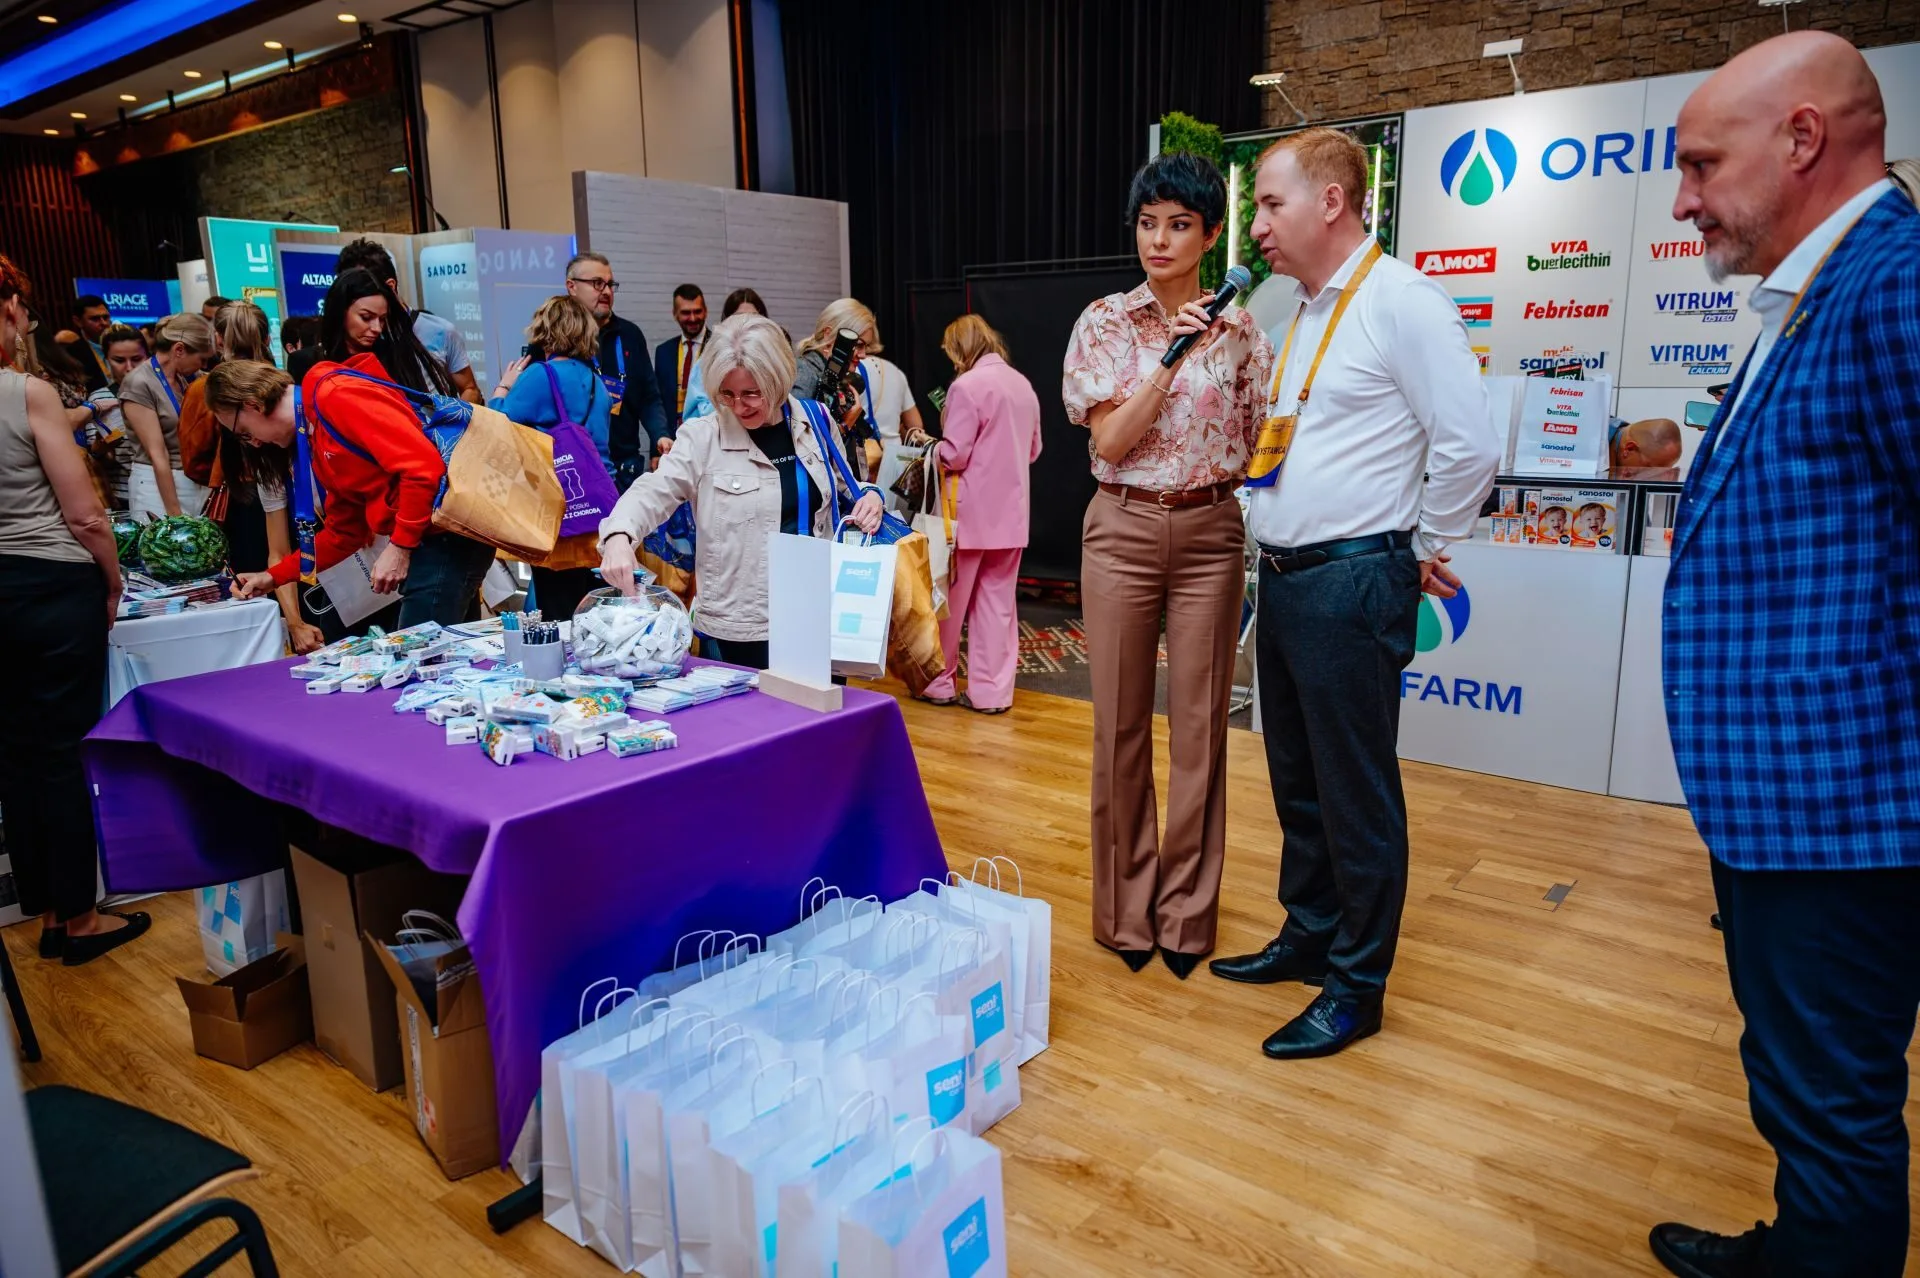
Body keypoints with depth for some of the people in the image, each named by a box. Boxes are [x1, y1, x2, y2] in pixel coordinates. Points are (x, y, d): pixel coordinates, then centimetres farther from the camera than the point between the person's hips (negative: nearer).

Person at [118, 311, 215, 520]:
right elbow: (157, 455, -16)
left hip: (198, 481, 6)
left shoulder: (189, 377, 7)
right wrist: (175, 514, -17)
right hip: (158, 484, -6)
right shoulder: (139, 384, -13)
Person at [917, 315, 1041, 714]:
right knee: (998, 602, 8)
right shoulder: (1023, 385, 9)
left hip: (971, 511, -6)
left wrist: (932, 450, 3)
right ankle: (992, 691, 10)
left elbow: (954, 456, -15)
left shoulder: (967, 385, -14)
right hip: (1010, 511, 6)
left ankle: (938, 683, 20)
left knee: (949, 600, 8)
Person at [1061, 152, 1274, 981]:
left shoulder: (1240, 330, 5)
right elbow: (1109, 443, -8)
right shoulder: (1104, 322, 1)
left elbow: (1257, 445, 9)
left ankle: (1187, 908, 20)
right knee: (1120, 724, 5)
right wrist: (1171, 358, -16)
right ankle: (1126, 906, 21)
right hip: (1123, 530, 0)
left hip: (1211, 533, 1)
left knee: (1200, 724, 5)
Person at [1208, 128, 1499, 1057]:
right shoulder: (1305, 310, 15)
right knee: (1295, 779, 18)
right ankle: (1309, 936, 36)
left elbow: (1469, 446, -16)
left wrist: (1427, 548, -5)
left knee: (1355, 794, 2)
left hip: (1351, 584, -9)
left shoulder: (1401, 302, -12)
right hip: (1283, 576, 9)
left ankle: (1357, 987, 17)